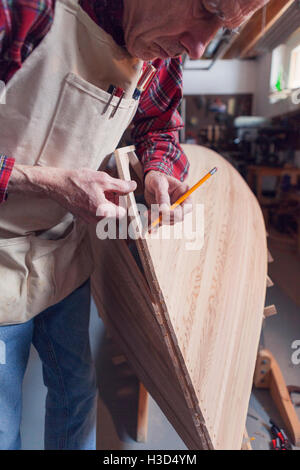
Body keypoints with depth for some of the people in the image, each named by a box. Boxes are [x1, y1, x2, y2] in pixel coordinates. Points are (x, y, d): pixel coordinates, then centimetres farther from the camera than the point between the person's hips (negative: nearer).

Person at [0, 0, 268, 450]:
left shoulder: (163, 61, -4)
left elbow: (160, 125, 14)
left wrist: (159, 171, -8)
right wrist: (53, 182, -25)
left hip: (67, 257, 5)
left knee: (77, 392, 23)